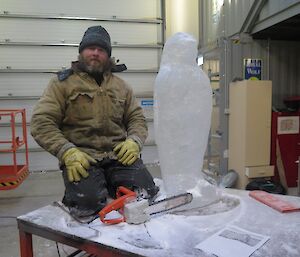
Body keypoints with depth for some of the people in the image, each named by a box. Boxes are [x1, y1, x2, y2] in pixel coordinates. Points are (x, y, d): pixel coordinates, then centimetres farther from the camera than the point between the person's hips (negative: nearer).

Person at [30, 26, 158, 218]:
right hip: (80, 158, -3)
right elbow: (42, 123, -3)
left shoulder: (121, 86, 17)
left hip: (118, 154, 3)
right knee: (88, 202, -27)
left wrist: (134, 141, -7)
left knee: (146, 192, -17)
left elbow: (137, 118, 15)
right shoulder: (63, 83, 4)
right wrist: (67, 152, -17)